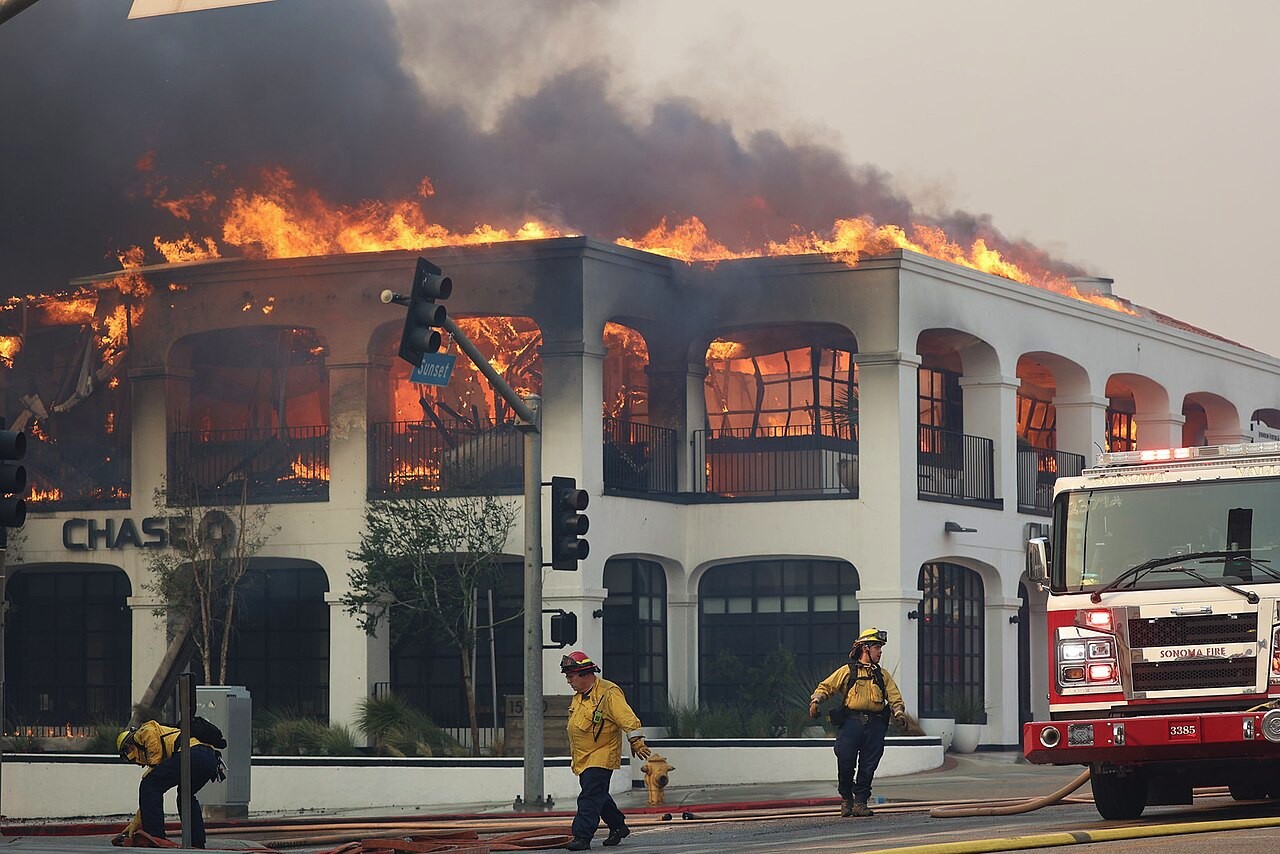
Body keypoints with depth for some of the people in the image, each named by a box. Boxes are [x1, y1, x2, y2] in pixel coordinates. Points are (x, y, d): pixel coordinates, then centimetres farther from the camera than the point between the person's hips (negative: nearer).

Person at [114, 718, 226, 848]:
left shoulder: (144, 732, 19)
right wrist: (136, 823, 43)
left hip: (193, 753, -9)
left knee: (150, 786, -1)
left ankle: (154, 838, -3)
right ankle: (197, 842, 26)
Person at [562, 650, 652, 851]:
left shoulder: (608, 693, -15)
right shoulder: (578, 697, 12)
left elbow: (627, 718, -21)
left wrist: (636, 742, -26)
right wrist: (573, 748, 32)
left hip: (602, 756, -9)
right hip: (583, 757, 9)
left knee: (590, 797, -14)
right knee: (599, 796, 16)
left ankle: (582, 837, -17)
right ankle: (618, 827, 32)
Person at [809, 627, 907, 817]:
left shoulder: (883, 675, 21)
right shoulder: (847, 671, 11)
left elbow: (894, 696, 13)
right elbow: (825, 687, 10)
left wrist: (899, 712, -7)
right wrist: (815, 701, -9)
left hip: (875, 724, 3)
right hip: (851, 721, -3)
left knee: (868, 766, -1)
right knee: (845, 763, -8)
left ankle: (861, 802, 7)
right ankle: (846, 798, 12)